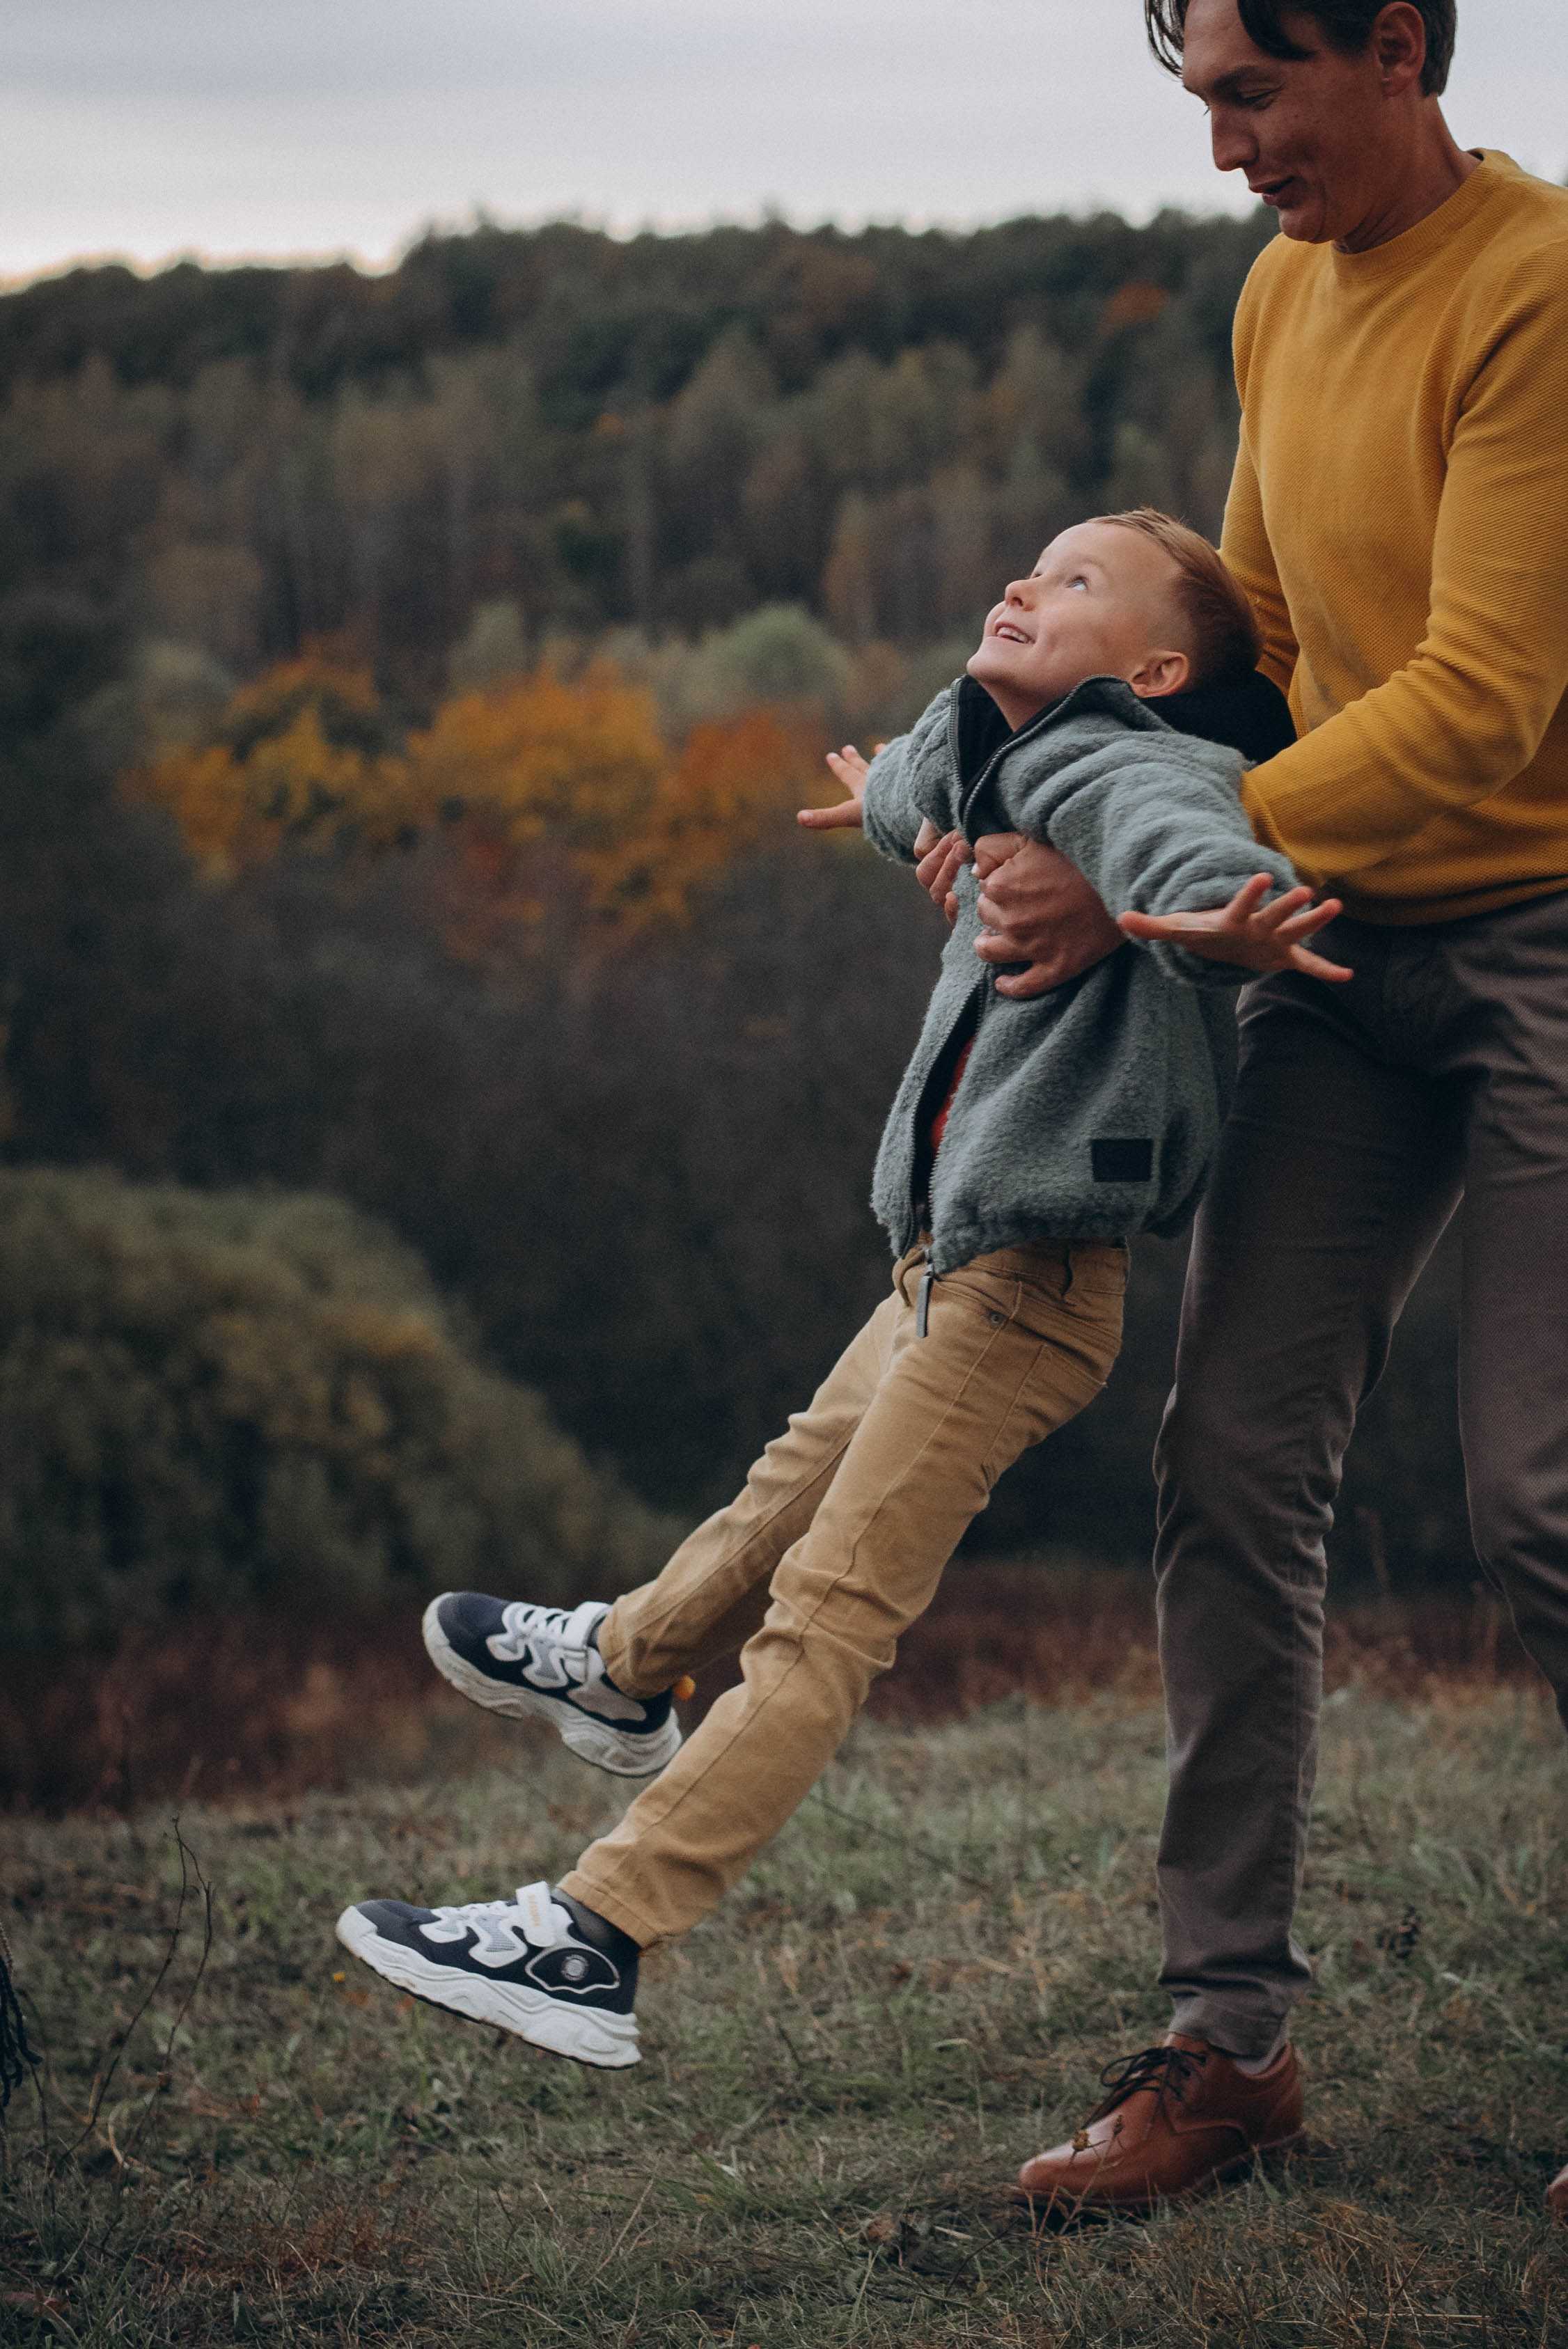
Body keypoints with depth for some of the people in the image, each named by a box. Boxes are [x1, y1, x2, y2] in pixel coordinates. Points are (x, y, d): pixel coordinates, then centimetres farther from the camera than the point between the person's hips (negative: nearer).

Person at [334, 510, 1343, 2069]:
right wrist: (889, 801, 61)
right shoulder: (1011, 759, 12)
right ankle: (620, 1669, 56)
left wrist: (1229, 905, -64)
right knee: (795, 1492, 32)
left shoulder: (1107, 761, -17)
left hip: (1025, 1280, -10)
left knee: (828, 1612, -9)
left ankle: (594, 1942, -11)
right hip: (962, 1256, 10)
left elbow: (1165, 830, -41)